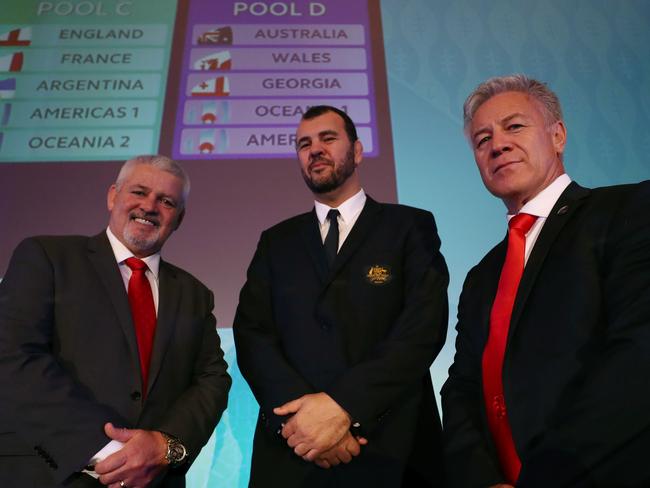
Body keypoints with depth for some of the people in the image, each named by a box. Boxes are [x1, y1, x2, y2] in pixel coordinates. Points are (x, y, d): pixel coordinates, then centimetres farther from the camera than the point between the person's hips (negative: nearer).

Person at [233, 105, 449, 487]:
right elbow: (252, 334, 0)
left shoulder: (411, 227, 1)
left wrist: (343, 405, -20)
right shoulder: (276, 242, 10)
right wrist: (299, 410, -17)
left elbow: (424, 327, -11)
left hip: (392, 451, -2)